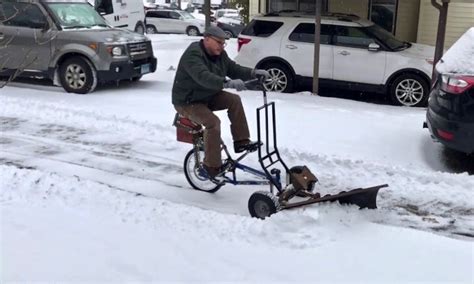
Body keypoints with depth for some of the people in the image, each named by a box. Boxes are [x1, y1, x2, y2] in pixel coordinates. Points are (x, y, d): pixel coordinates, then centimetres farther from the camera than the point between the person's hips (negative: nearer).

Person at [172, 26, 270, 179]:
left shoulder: (219, 54, 2)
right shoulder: (193, 54, -26)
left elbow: (234, 69, 6)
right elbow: (203, 77, -42)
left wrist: (253, 72, -12)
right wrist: (227, 83, -55)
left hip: (208, 96, 8)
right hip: (187, 102, -8)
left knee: (234, 100, -11)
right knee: (213, 122, -28)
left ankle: (241, 141, -6)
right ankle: (212, 165, -16)